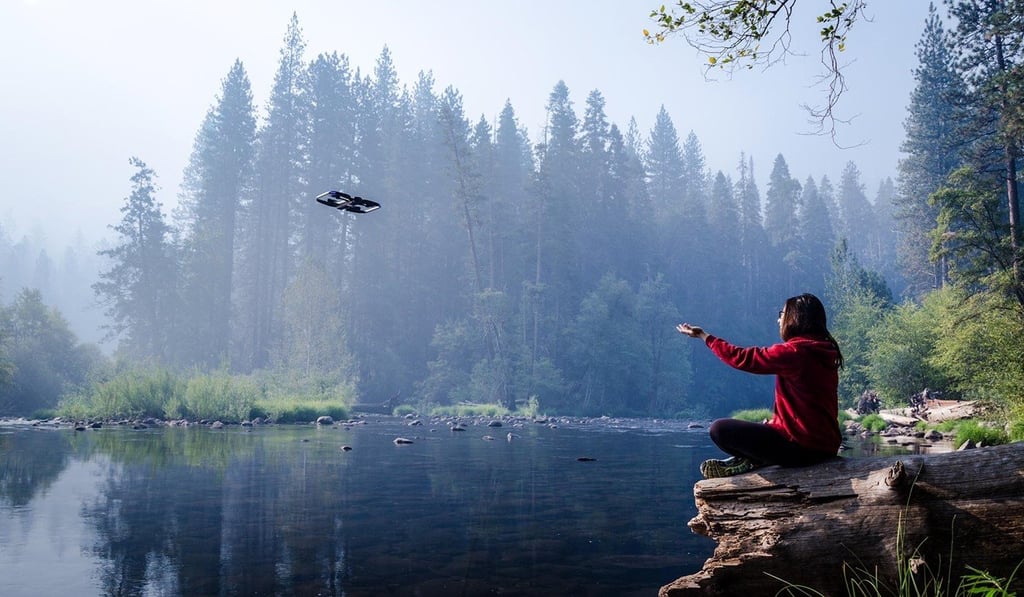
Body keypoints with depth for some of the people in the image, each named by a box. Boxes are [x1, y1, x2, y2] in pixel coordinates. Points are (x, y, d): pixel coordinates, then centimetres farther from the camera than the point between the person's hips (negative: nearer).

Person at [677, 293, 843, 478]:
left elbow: (742, 358, -9)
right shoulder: (824, 352, 8)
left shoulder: (794, 352, -17)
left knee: (719, 429, -8)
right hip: (826, 446, 9)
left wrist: (703, 335, 1)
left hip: (803, 448, -9)